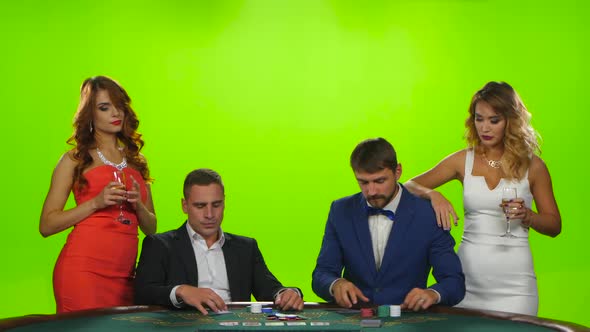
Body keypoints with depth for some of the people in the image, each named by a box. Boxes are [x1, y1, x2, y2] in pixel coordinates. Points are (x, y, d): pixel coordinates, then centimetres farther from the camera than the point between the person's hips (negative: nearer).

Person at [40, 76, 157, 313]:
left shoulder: (136, 161, 17)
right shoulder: (75, 159, 5)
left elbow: (151, 228, 21)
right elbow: (47, 225, -1)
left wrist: (138, 204, 0)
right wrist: (96, 202, -11)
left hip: (124, 273, 4)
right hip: (83, 269, -4)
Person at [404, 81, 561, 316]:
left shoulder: (532, 166, 1)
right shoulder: (464, 161, 6)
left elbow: (554, 225, 7)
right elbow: (410, 186, 6)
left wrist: (527, 215, -13)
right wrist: (432, 195, -14)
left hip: (513, 280, -2)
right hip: (468, 272, 2)